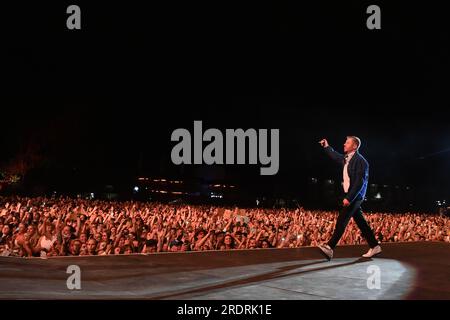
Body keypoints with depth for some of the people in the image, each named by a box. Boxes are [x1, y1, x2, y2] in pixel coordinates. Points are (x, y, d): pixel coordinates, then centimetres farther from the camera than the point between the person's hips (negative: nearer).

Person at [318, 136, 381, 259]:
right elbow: (336, 156, 34)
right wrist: (327, 147, 27)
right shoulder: (346, 158, 10)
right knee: (360, 221, 13)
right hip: (350, 195, 9)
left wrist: (349, 198, -26)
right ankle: (374, 247, 20)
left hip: (355, 196, -9)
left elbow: (360, 182, -23)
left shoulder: (360, 161, -17)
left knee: (341, 221, -13)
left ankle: (329, 248, -17)